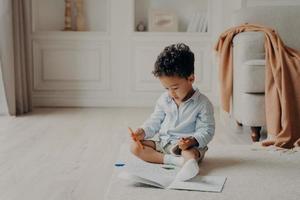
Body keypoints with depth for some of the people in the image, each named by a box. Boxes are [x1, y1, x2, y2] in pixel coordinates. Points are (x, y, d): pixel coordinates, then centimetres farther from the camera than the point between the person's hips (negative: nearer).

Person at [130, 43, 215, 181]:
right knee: (135, 147, -15)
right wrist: (143, 131, -8)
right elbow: (155, 121, 13)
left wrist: (192, 140, -32)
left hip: (187, 145, -5)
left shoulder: (203, 103, -10)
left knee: (191, 153, -39)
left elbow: (206, 130, -11)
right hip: (163, 142, 6)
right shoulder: (164, 100, 6)